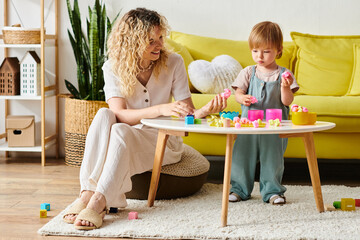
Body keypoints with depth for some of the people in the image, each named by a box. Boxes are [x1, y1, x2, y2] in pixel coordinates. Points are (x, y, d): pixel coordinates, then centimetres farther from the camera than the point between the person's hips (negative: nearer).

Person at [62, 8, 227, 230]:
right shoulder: (113, 68, -8)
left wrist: (206, 110, -30)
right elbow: (120, 114, -23)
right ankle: (87, 193, -39)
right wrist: (160, 109, -38)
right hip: (123, 142, 1)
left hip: (164, 140, -1)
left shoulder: (173, 63, -7)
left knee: (121, 132, -33)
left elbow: (188, 114, -7)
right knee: (104, 115, -31)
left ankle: (99, 202, -41)